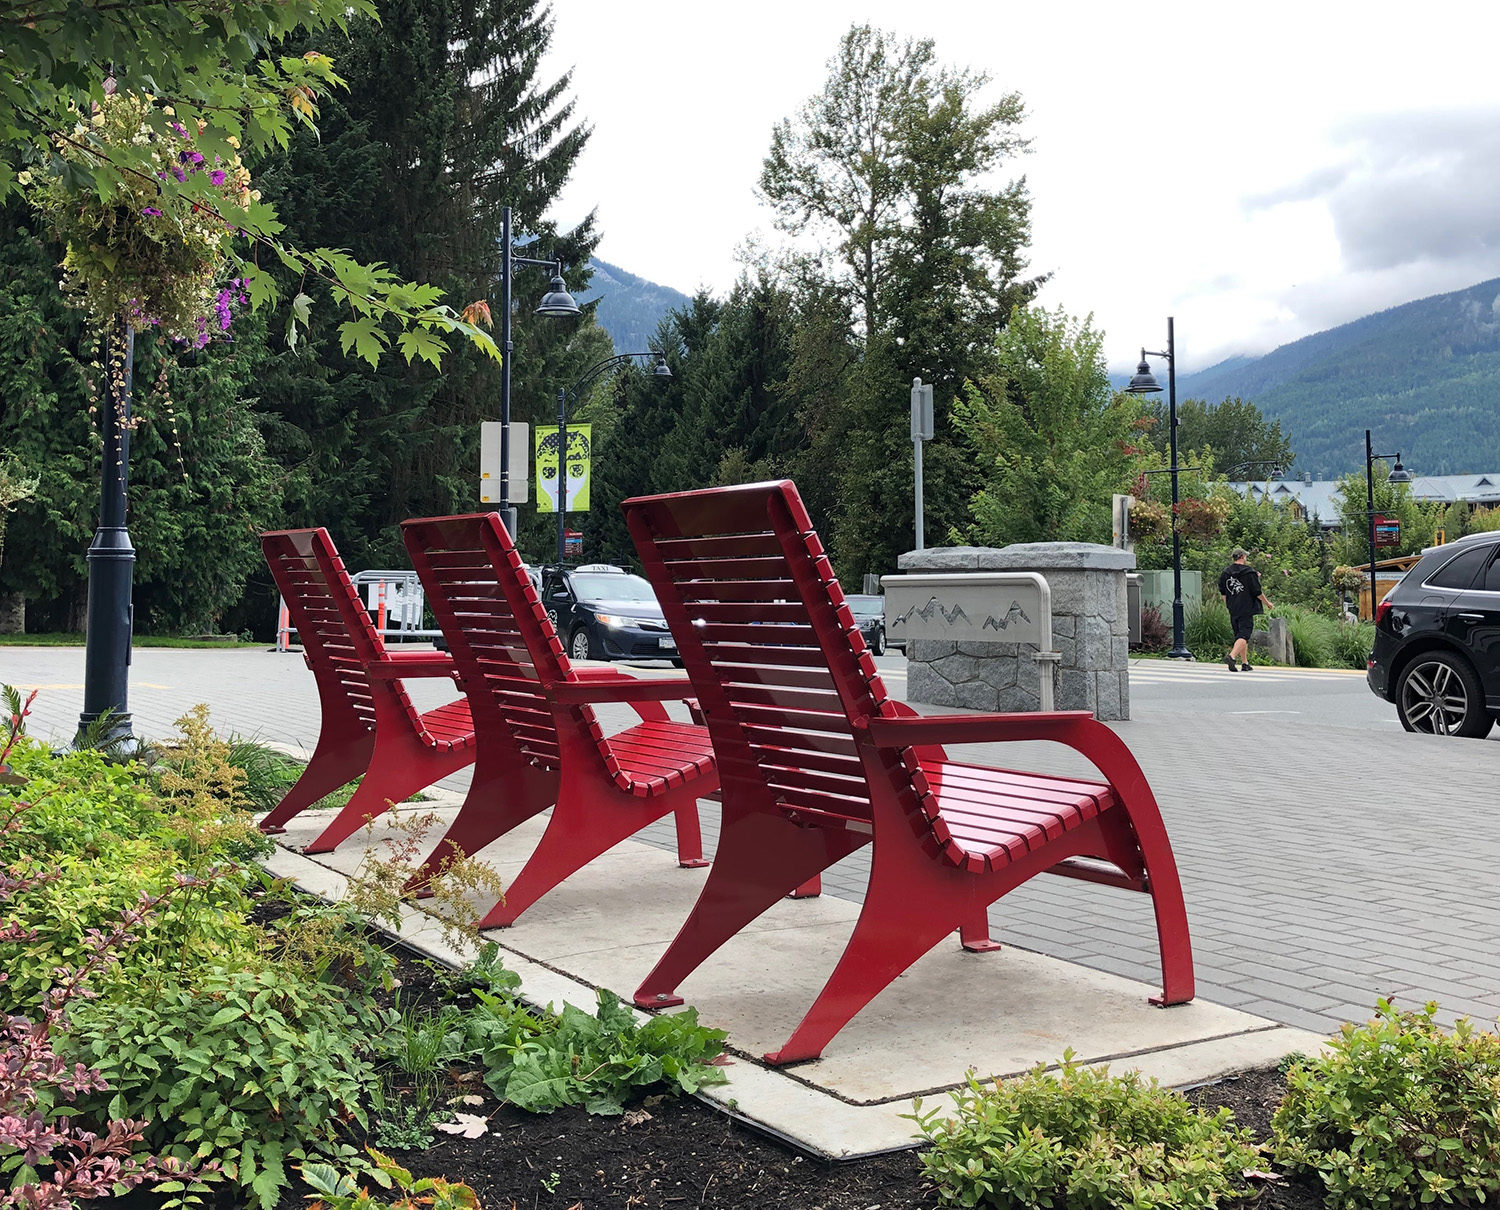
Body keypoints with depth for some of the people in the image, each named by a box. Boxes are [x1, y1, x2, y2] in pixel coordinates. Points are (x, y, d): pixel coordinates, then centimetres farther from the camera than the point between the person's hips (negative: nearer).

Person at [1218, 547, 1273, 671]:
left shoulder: (1225, 573, 7)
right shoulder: (1249, 572, -9)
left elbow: (1222, 593, 14)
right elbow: (1257, 592, -7)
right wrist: (1267, 603, 8)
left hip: (1233, 610, 6)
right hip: (1246, 610, -6)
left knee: (1239, 635, 14)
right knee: (1243, 636, -9)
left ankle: (1245, 663, 18)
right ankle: (1232, 656, -30)